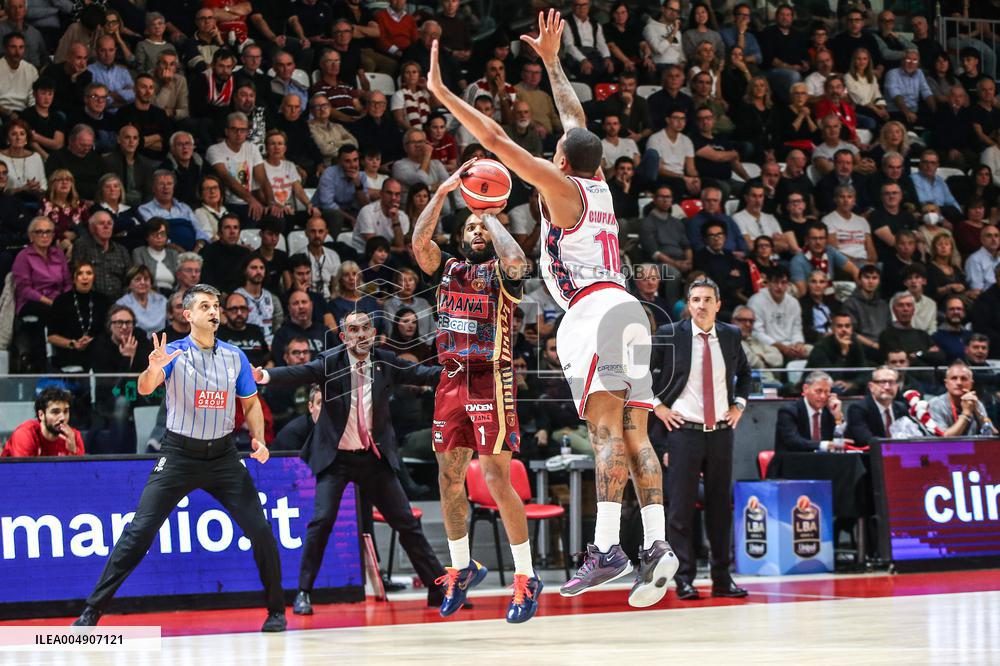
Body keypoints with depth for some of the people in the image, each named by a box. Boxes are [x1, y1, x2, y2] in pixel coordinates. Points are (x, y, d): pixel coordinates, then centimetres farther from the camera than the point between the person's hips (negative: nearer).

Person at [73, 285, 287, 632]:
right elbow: (145, 388, -25)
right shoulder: (174, 353, -7)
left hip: (223, 456, 3)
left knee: (260, 531, -5)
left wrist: (258, 439, -2)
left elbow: (251, 404, 15)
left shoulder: (235, 357, 4)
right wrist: (153, 368, -47)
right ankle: (92, 611, -6)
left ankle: (276, 610, 14)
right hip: (178, 454, -3)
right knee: (139, 532, -10)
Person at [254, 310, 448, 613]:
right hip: (336, 457, -3)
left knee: (406, 522, 6)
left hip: (374, 457, 3)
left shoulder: (386, 362, 0)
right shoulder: (330, 362, -9)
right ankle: (303, 593, -2)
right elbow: (299, 373, -25)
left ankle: (439, 588, 16)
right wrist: (266, 376, -45)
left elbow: (421, 374, -6)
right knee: (322, 520, -14)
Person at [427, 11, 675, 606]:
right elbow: (577, 121, 36)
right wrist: (551, 60, 45)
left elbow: (497, 140, -2)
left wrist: (443, 93, 1)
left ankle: (607, 547, -29)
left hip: (594, 307, -8)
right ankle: (657, 544, -8)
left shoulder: (562, 187, 3)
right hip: (626, 307, 8)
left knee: (608, 426, -19)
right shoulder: (600, 186, 21)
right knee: (633, 431, 2)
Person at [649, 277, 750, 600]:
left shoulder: (731, 336, 7)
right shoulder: (669, 335, -4)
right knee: (681, 508, -4)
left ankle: (722, 579, 12)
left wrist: (739, 405, 13)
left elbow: (744, 373, 25)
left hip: (721, 432, 3)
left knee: (720, 507, 7)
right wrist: (657, 405, -3)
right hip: (683, 431, -3)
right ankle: (684, 580, 1)